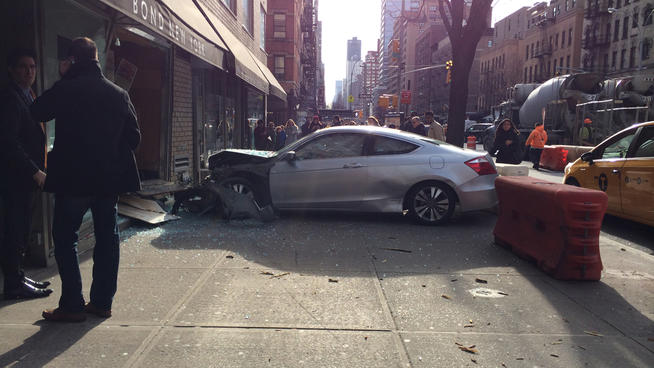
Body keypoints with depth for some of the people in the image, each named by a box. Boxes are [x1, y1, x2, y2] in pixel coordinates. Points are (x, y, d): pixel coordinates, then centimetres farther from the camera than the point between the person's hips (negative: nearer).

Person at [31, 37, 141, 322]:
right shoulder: (118, 93, 4)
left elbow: (37, 112, 7)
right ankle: (102, 301, 17)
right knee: (107, 238, 12)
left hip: (72, 179, -4)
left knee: (65, 239, 7)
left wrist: (63, 77, 8)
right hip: (110, 178, 4)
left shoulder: (65, 89, -9)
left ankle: (72, 305, 7)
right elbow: (134, 136, 6)